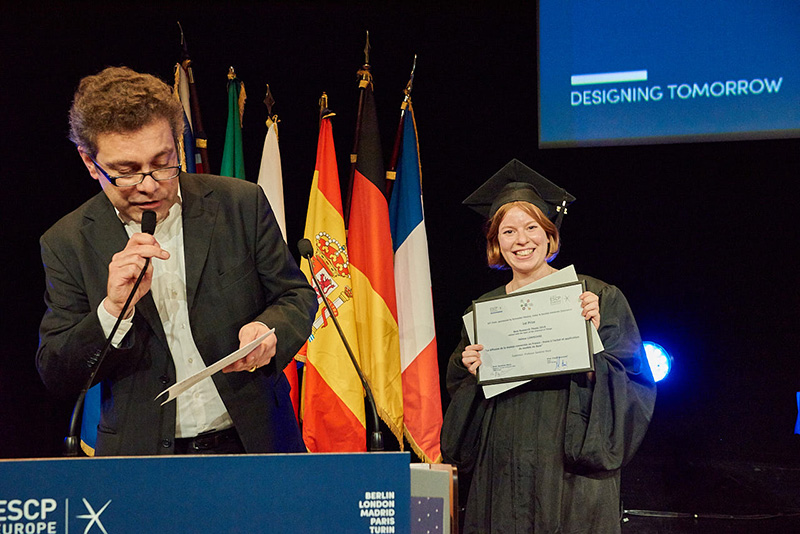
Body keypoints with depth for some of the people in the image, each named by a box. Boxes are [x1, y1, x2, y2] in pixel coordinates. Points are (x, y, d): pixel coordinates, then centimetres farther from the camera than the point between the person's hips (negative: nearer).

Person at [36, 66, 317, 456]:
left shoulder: (241, 204, 2)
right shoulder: (66, 244, 1)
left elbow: (296, 295, 11)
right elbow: (55, 377, 1)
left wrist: (268, 329, -11)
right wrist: (114, 309, -16)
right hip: (140, 456, -1)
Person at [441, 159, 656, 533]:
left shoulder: (595, 297, 1)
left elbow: (633, 378, -3)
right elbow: (460, 389, 15)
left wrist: (595, 337, -17)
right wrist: (473, 373, -5)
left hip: (570, 467, -3)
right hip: (503, 470, 3)